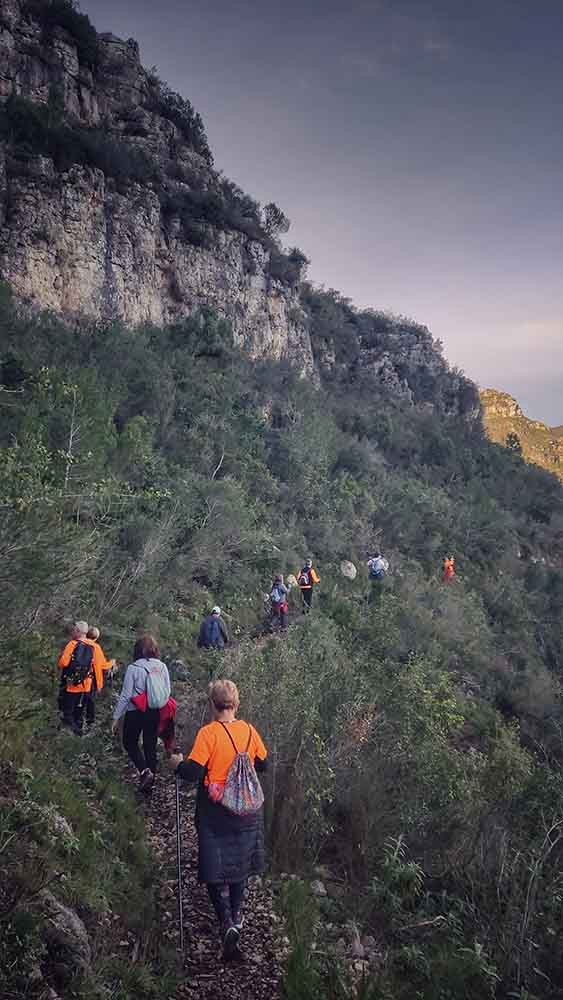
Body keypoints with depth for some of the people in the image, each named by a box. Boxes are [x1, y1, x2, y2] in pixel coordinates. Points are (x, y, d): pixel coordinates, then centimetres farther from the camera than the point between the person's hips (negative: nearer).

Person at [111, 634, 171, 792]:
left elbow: (125, 695, -12)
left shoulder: (133, 668, -15)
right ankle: (149, 783, 22)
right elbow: (167, 692, 1)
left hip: (135, 713, -4)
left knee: (130, 743, 17)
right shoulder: (162, 667, -3)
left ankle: (144, 771, -3)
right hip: (155, 713, 4)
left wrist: (116, 717, -3)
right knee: (151, 746, 15)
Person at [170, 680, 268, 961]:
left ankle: (227, 922, -8)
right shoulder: (249, 731, -6)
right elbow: (263, 764, 6)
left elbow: (192, 772, -21)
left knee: (215, 869, 6)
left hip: (215, 812, -4)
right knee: (239, 863, 22)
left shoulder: (208, 733, -19)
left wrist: (177, 764, -1)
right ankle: (236, 914, 35)